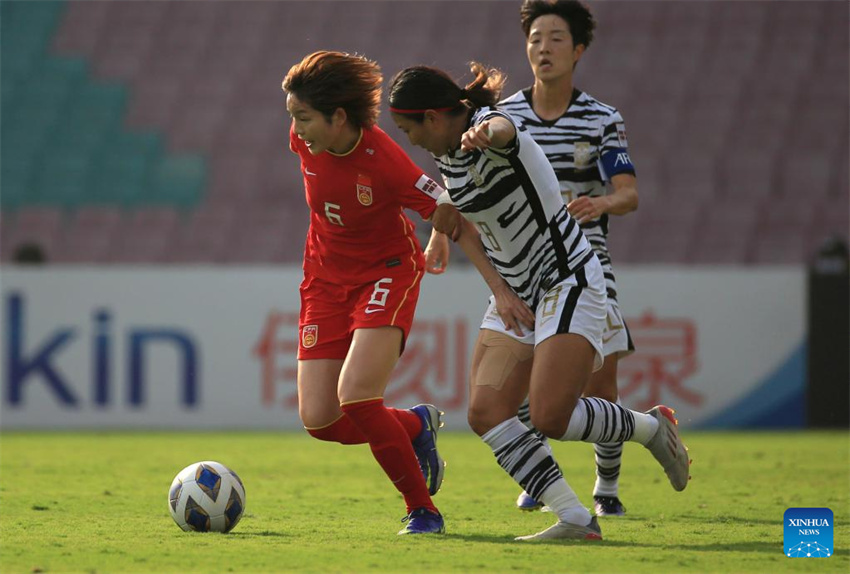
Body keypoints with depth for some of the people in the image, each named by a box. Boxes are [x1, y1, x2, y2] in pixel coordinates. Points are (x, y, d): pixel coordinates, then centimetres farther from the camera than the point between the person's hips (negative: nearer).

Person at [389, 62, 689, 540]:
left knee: (550, 416, -20)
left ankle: (653, 427, 8)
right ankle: (576, 519, -10)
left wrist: (485, 133, -71)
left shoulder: (486, 124, -22)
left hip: (568, 281, -9)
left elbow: (500, 129, -50)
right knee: (486, 411, -10)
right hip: (516, 293, 9)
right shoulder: (448, 153, 5)